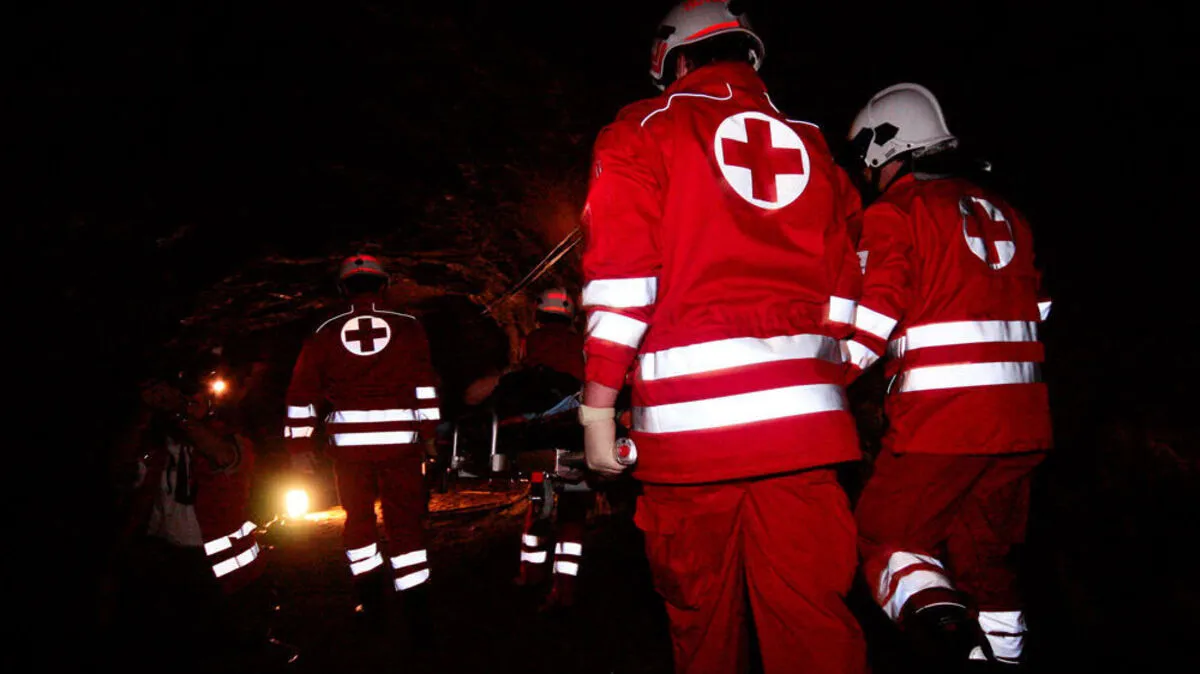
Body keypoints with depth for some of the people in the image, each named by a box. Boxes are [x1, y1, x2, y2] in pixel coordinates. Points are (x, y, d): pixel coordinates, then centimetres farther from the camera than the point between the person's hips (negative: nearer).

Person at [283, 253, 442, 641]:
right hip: (399, 439, -1)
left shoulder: (325, 333, 7)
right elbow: (424, 381, -2)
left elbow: (302, 390, 4)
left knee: (358, 518, 19)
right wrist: (429, 431, 1)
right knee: (405, 524, 3)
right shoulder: (408, 326, 4)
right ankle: (417, 616, 1)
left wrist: (299, 442, 8)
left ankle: (373, 605, 23)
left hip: (348, 440, 1)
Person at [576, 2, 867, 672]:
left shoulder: (645, 131, 6)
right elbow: (843, 296, 16)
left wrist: (598, 407, -2)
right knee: (815, 616, 5)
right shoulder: (811, 145, 18)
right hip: (804, 421, 4)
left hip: (691, 422, -3)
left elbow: (620, 283, -5)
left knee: (703, 615, 10)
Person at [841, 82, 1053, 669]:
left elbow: (871, 321, -14)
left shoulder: (893, 212, -5)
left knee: (886, 535, 6)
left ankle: (939, 620, -17)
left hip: (940, 421, -7)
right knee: (985, 554, 18)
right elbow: (1035, 309, 20)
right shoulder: (1004, 213, 17)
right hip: (1022, 421, 7)